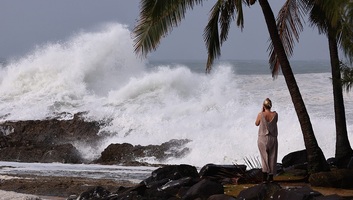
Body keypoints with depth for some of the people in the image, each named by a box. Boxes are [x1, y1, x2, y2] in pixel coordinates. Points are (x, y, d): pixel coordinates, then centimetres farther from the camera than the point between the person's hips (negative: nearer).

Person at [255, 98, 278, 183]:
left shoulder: (261, 115, -15)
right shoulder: (275, 114, -10)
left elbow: (256, 124, 3)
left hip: (262, 139, -1)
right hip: (273, 138, 1)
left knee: (264, 157, 6)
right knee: (272, 157, 14)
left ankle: (265, 175, -11)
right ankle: (271, 177, 20)